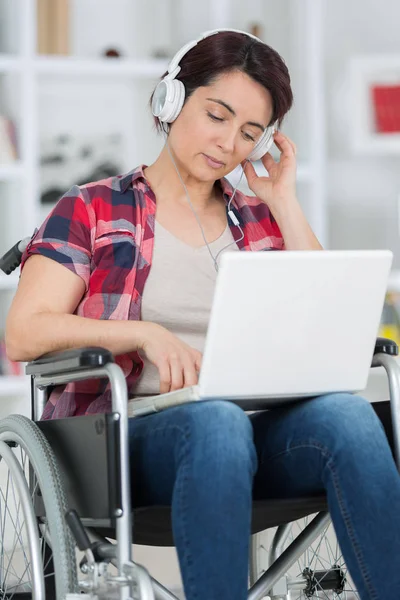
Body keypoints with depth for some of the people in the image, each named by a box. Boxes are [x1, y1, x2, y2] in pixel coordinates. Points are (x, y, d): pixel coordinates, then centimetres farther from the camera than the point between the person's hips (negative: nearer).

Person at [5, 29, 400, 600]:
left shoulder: (260, 221, 23)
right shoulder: (92, 211, 12)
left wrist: (285, 204, 10)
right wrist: (146, 334, -17)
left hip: (255, 429, 3)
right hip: (129, 436, -3)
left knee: (346, 412, -30)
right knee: (217, 422, -39)